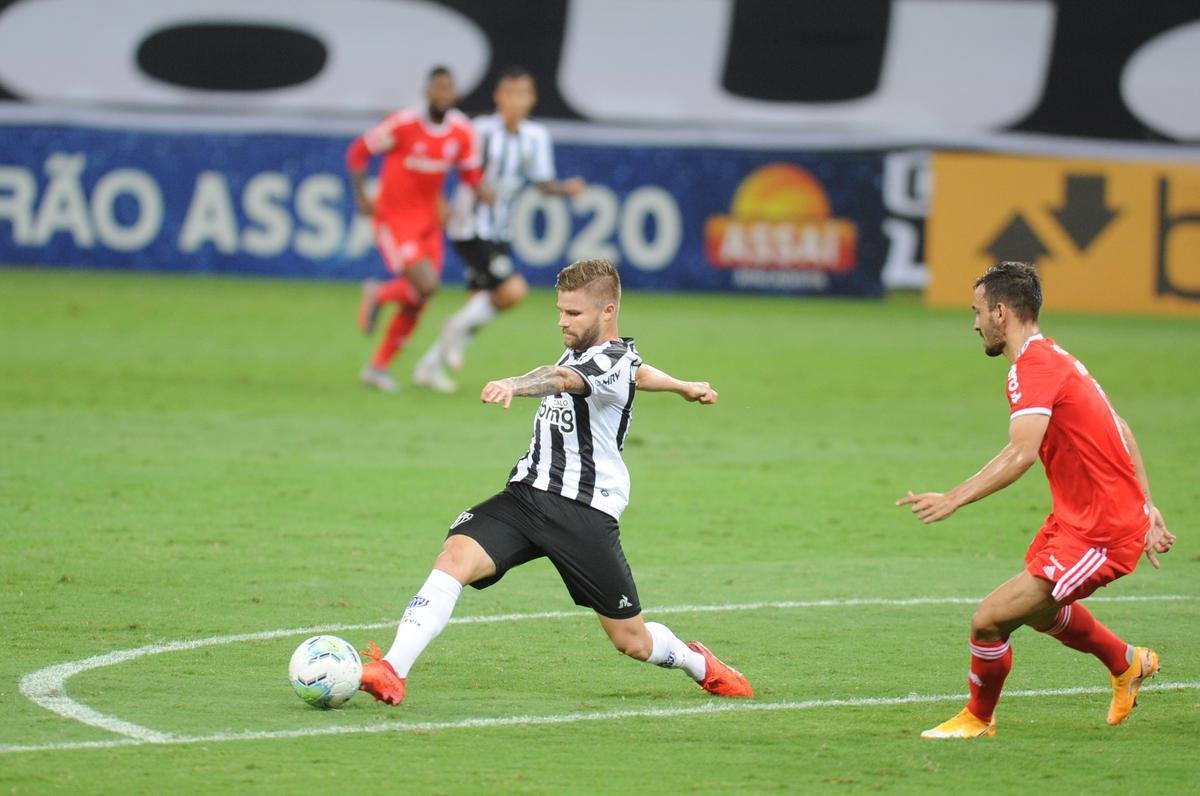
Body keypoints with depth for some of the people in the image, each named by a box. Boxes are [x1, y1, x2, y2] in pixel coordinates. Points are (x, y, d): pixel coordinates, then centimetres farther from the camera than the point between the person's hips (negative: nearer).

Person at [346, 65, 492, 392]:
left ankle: (378, 367, 23)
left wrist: (482, 191, -14)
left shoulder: (461, 130, -2)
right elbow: (358, 152, -7)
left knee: (416, 303, 7)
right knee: (425, 285, -21)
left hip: (428, 220, 6)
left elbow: (470, 171, 9)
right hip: (394, 218, -6)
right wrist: (361, 196, -13)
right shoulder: (403, 124, -18)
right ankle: (378, 295, 11)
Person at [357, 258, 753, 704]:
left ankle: (699, 664, 39)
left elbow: (564, 379, -36)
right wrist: (683, 387, 52)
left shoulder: (612, 362, -14)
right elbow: (637, 372, 32)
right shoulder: (580, 351, 12)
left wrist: (513, 385, -56)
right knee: (455, 557, -22)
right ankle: (391, 673, -33)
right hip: (527, 494, 7)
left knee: (633, 642, 5)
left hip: (584, 512, -7)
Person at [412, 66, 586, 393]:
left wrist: (567, 188, -12)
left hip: (498, 233, 7)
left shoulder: (536, 137, 2)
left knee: (481, 304, 11)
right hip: (470, 228, -7)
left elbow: (543, 183, 7)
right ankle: (460, 328, 2)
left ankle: (430, 367, 25)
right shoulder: (483, 130, -15)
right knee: (513, 290, -22)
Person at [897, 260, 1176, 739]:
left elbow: (1022, 452, -33)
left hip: (1098, 537, -11)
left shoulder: (1034, 367, -18)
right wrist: (1144, 508, 21)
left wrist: (953, 500, -37)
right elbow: (1120, 432, 19)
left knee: (989, 620, -10)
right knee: (1038, 610, 32)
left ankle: (978, 719, 13)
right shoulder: (1055, 358, 13)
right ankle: (1128, 664, 52)